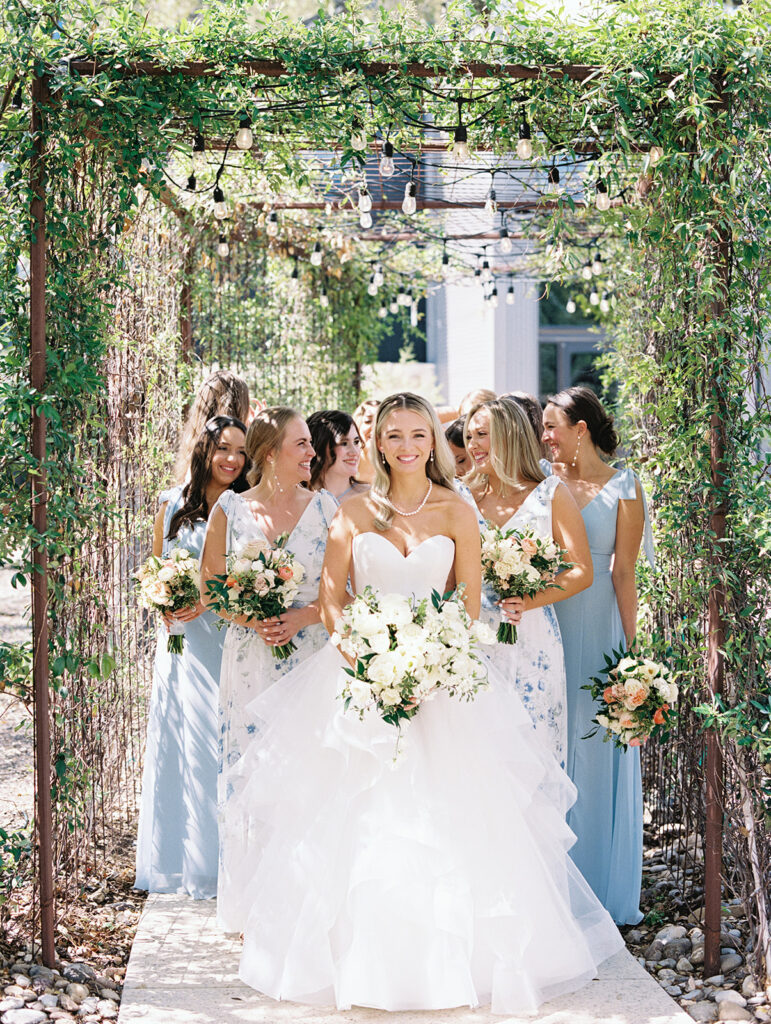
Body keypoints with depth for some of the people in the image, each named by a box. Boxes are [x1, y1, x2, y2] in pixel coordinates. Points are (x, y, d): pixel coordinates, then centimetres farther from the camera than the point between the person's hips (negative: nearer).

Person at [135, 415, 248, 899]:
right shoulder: (173, 506, 7)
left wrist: (209, 598, -16)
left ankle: (222, 861, 9)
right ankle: (182, 860, 15)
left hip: (230, 638, -2)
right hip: (184, 640, 2)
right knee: (183, 742, 5)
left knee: (225, 742, -3)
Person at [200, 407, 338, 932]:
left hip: (312, 658, 0)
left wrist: (302, 617, -12)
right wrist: (253, 620, -10)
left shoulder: (325, 508, 4)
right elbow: (209, 588, 6)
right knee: (251, 775, 1)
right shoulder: (229, 510, 3)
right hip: (251, 662, 0)